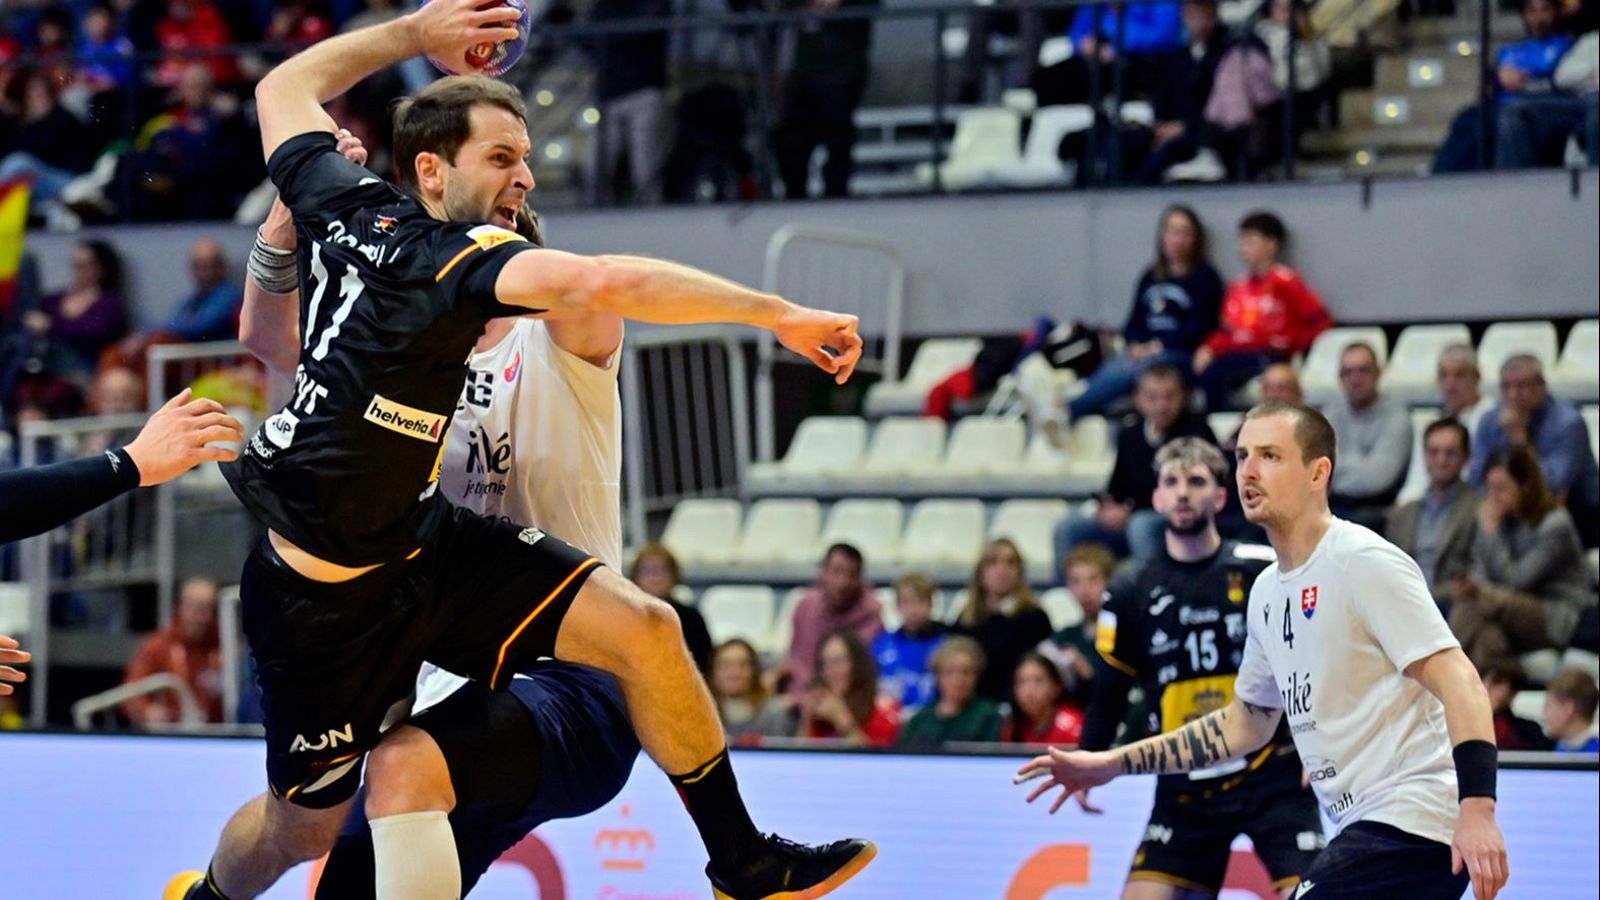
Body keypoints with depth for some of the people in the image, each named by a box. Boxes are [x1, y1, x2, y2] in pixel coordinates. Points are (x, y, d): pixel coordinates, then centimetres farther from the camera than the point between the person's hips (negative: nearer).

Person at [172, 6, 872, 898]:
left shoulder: (347, 203, -5)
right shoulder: (457, 257, -26)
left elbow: (284, 89, 14)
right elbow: (604, 283, -43)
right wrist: (783, 315, -40)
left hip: (425, 541, 9)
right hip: (331, 600, -9)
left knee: (644, 629, -4)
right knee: (303, 825, 12)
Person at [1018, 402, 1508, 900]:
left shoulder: (1364, 561, -12)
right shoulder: (1268, 591, 16)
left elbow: (1458, 681, -18)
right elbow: (1244, 724, 28)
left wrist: (1477, 808, -30)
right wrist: (1113, 763, 24)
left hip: (1411, 818, -9)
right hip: (1367, 827, 9)